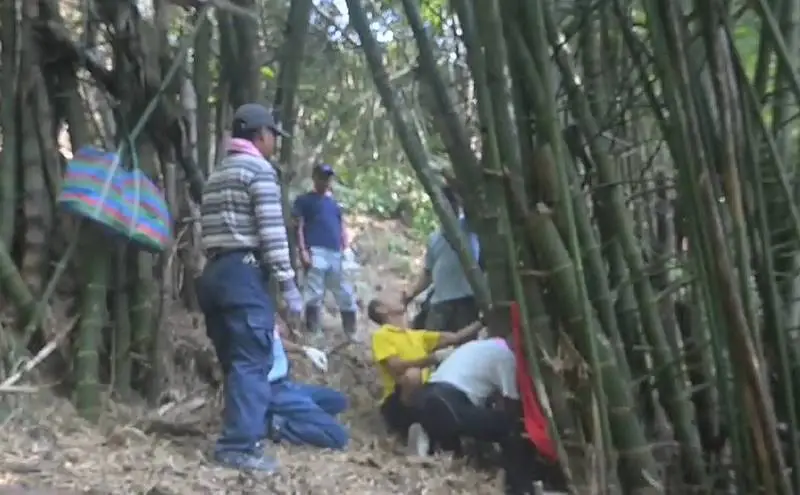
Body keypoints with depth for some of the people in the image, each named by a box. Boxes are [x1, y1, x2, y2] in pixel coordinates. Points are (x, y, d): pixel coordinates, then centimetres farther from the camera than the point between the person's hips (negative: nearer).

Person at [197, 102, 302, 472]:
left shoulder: (217, 174, 24)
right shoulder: (259, 169, -3)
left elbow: (215, 230, 18)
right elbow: (272, 233, -11)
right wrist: (289, 285, -11)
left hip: (214, 273, 9)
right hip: (243, 273, -9)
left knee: (234, 361, 12)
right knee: (252, 361, -9)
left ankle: (243, 433, 16)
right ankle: (240, 445, -13)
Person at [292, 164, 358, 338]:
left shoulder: (334, 202, 24)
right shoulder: (304, 200, 8)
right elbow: (299, 226, 0)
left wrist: (346, 251, 10)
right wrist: (303, 250, -12)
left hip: (336, 254, 6)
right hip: (316, 252, -6)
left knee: (347, 295, 8)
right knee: (314, 294, -10)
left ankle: (351, 334, 18)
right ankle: (314, 333, -7)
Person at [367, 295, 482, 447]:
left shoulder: (417, 335, 21)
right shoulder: (381, 335, 0)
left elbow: (455, 338, 16)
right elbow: (397, 367, -16)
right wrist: (432, 358, -22)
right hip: (397, 405, -7)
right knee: (412, 374, -35)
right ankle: (414, 425, -14)